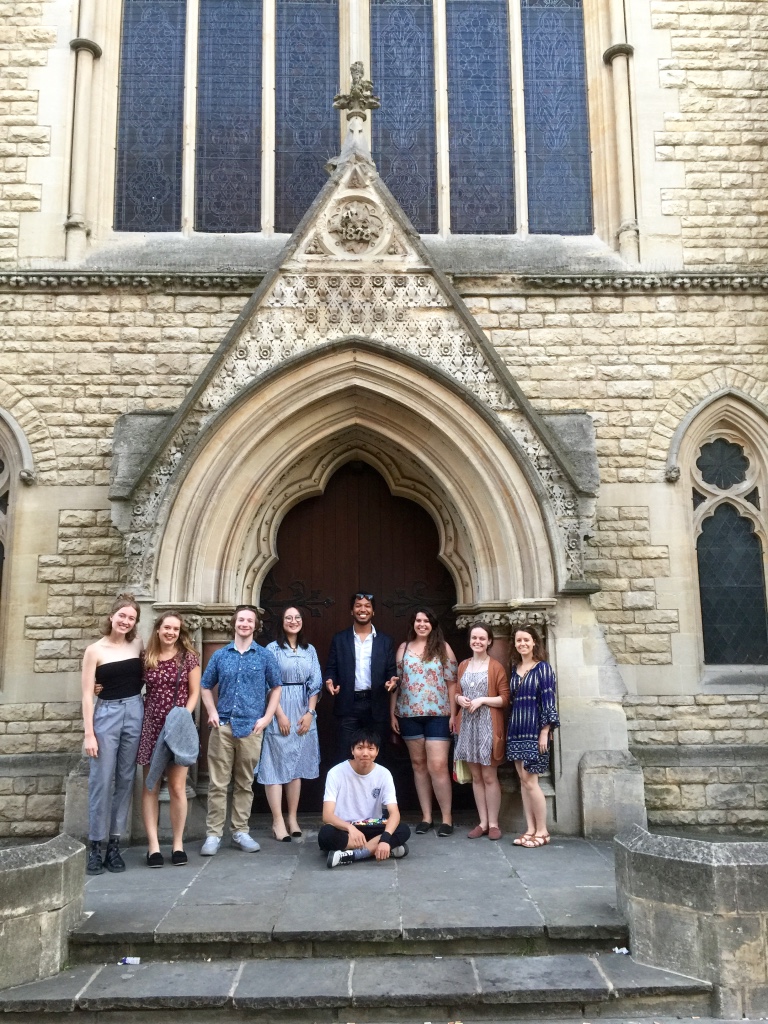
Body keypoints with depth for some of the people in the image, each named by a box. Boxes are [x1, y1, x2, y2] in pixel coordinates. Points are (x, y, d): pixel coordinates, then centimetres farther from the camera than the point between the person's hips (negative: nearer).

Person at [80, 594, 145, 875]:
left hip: (134, 712, 3)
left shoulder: (138, 645, 5)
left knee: (125, 780, 6)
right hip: (106, 715, -3)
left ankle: (114, 844, 15)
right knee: (102, 781, -4)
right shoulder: (95, 650, -4)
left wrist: (129, 688, 0)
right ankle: (95, 846, 6)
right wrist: (89, 733, -10)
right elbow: (87, 694, -6)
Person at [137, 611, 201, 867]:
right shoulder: (146, 658, 5)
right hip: (150, 726, 2)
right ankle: (153, 845, 9)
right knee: (150, 787, 3)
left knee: (177, 787, 1)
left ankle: (178, 843, 13)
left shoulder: (188, 657, 0)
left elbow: (194, 693, 1)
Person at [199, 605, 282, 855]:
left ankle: (240, 832, 17)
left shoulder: (265, 656, 4)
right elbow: (206, 686, 14)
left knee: (245, 783, 8)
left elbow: (276, 687, 8)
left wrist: (267, 717, -1)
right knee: (217, 783, 1)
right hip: (223, 726, 0)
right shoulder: (220, 655, 7)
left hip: (251, 728, 0)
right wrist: (212, 712, 0)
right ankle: (213, 833, 7)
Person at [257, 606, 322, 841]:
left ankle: (293, 818, 13)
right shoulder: (273, 649, -2)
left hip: (303, 713, 4)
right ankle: (278, 821, -1)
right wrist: (280, 715, -13)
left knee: (297, 764, 7)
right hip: (279, 712, -4)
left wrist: (310, 712, -3)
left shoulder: (310, 650, 10)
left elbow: (315, 683, 7)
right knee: (276, 763, -4)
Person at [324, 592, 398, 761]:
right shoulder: (339, 639, 8)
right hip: (348, 705, -1)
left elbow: (391, 671, 7)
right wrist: (329, 682, -15)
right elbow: (331, 669, 6)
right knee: (346, 758, -1)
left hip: (376, 706, 1)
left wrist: (392, 681, -14)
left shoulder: (385, 641, 9)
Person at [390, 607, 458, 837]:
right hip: (409, 715, 3)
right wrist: (392, 713, 4)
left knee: (438, 766, -7)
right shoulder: (403, 648, 7)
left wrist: (454, 713, -5)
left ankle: (447, 818, 4)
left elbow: (452, 683, 0)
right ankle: (426, 816, 18)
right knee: (418, 765, 9)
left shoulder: (443, 648, 2)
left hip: (438, 715, -3)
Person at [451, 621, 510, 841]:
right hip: (467, 725, 5)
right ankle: (482, 822, 16)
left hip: (488, 725, -5)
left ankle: (493, 823, 9)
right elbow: (457, 693, 19)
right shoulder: (463, 666, 12)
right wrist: (460, 699, -3)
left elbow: (505, 699, -6)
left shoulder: (496, 667, -4)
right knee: (476, 776, 9)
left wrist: (482, 700, -16)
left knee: (489, 776, -1)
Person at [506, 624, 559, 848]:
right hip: (516, 730, 6)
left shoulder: (543, 668, -5)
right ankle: (530, 829, 14)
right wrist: (509, 731, 12)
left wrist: (545, 732, -14)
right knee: (523, 781, 7)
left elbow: (548, 701, -9)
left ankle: (542, 832, 5)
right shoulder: (514, 669, 12)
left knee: (530, 781, -6)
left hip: (534, 730, -6)